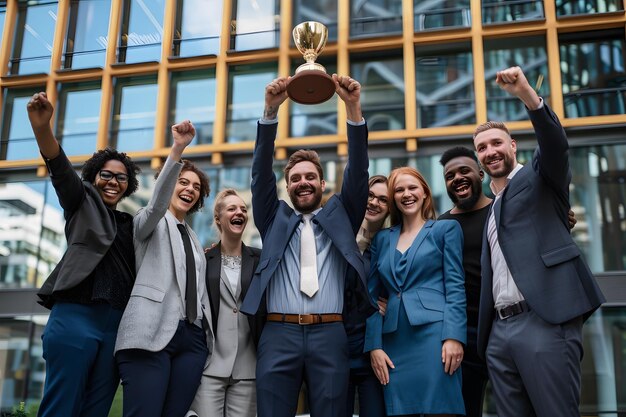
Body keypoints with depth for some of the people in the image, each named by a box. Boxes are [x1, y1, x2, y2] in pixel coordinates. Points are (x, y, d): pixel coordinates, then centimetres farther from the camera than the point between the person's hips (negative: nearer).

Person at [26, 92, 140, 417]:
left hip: (117, 325, 4)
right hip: (76, 317, -4)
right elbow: (61, 170, -7)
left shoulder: (129, 224, 22)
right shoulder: (82, 202, 11)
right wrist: (42, 128, -27)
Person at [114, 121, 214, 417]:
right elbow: (157, 203, -15)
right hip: (152, 332, -6)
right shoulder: (151, 221, 9)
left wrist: (207, 333, 16)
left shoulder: (192, 237, 27)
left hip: (192, 337, 6)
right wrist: (177, 149, -27)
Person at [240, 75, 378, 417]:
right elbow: (261, 173, 6)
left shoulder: (340, 217, 17)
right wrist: (271, 110, -7)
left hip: (329, 335, 0)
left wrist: (353, 108, -7)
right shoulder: (275, 219, 18)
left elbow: (357, 172, 5)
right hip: (279, 335, 1)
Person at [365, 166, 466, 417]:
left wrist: (454, 336, -12)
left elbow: (455, 286, -1)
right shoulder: (382, 239, 17)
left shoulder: (446, 229, 8)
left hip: (434, 335, -3)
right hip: (394, 343, 4)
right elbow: (373, 296, 13)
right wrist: (374, 345, 3)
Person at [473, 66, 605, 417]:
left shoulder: (540, 177, 9)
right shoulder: (493, 208, 26)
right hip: (500, 330, 7)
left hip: (544, 321, -6)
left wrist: (527, 94, -29)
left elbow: (556, 144, -14)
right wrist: (485, 333, 13)